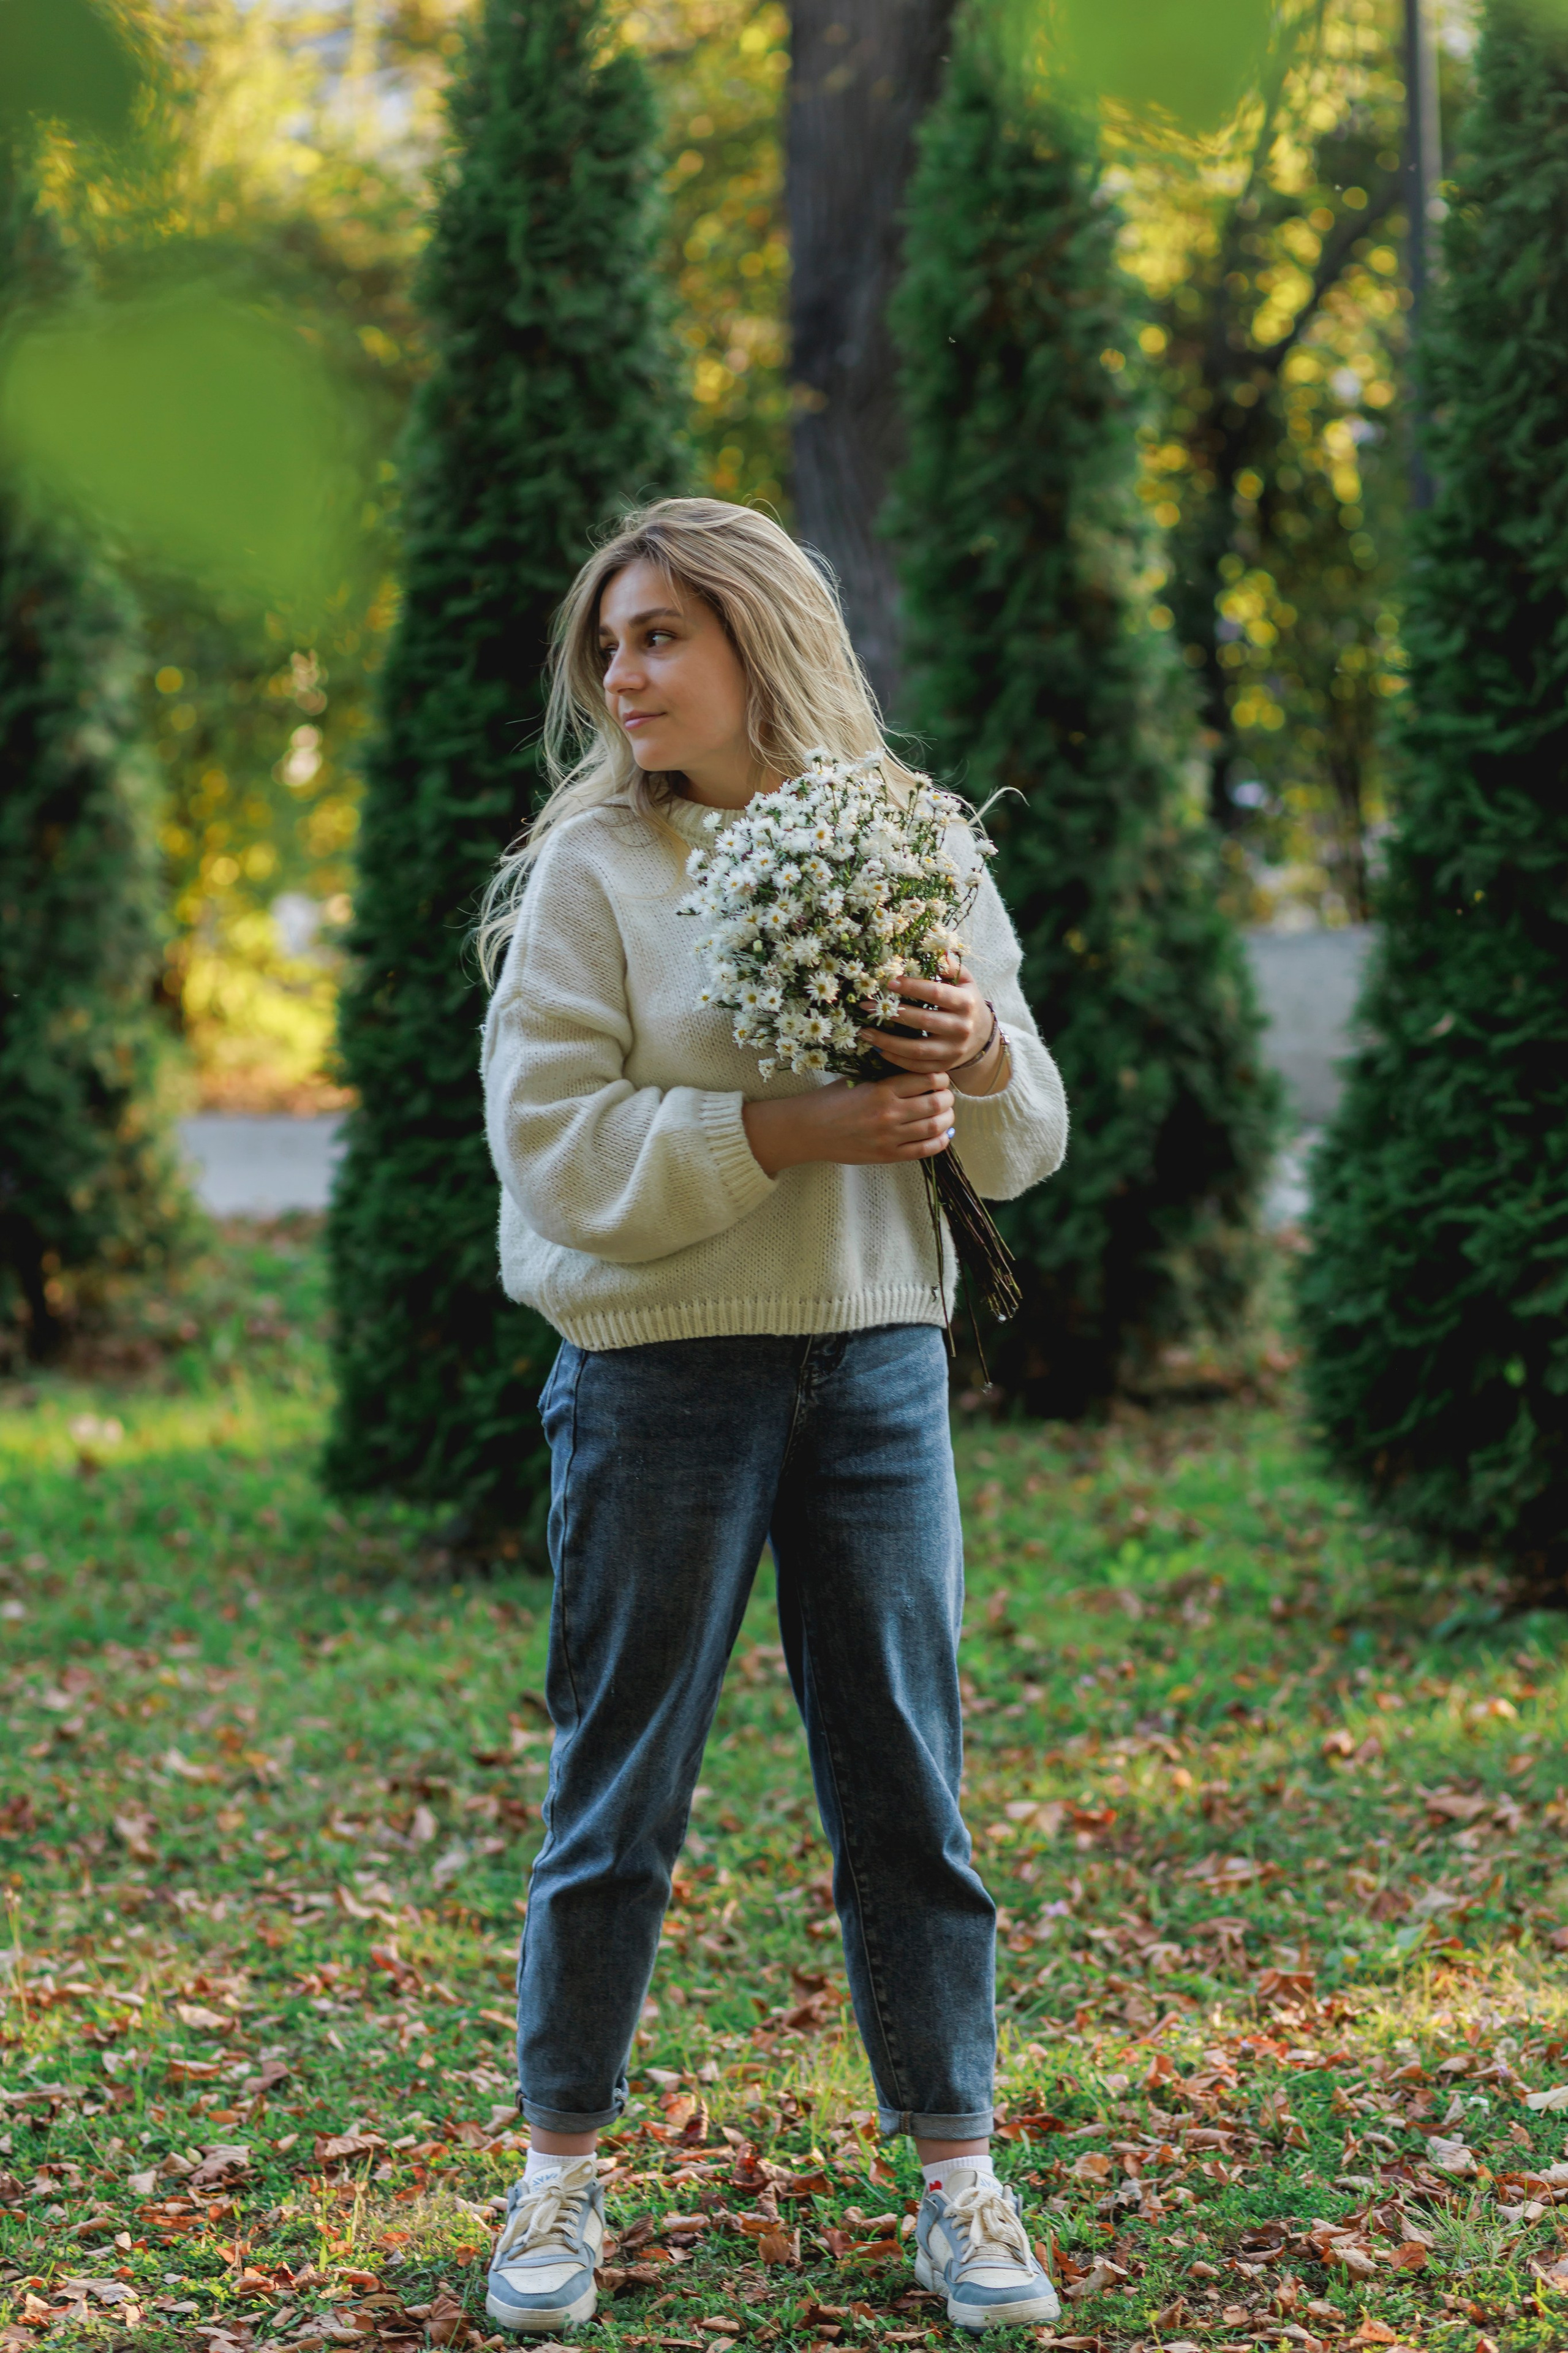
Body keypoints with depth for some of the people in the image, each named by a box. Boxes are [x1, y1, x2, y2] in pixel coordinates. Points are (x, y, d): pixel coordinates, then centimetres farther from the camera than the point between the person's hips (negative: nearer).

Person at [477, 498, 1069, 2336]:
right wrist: (784, 1131, -22)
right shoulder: (593, 865, -3)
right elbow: (552, 1143, -12)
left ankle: (957, 2178, 17)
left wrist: (984, 1056, -14)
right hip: (662, 1372, -2)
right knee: (618, 1791, 5)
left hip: (879, 1370, 3)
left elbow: (1023, 1148, 8)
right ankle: (561, 2174, 18)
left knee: (906, 1784, 7)